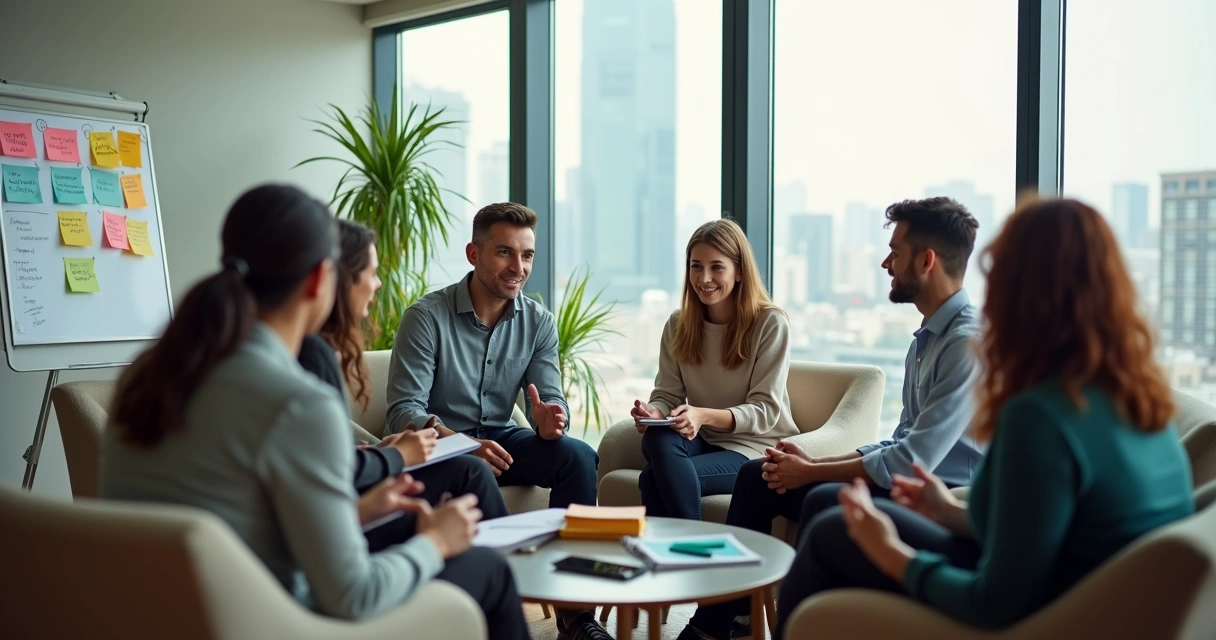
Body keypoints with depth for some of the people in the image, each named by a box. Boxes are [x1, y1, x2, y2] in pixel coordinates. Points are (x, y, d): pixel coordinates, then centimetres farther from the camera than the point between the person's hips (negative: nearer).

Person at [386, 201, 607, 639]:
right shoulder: (427, 316, -13)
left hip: (499, 438, 5)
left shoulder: (538, 322, 2)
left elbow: (550, 399, -3)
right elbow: (404, 410, -18)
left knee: (578, 455, -21)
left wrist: (550, 420, -30)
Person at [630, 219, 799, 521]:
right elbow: (667, 394, 4)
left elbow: (765, 411, -12)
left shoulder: (770, 324, -8)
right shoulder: (678, 324, 6)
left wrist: (705, 415, -29)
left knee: (655, 478, -30)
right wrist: (654, 412, -22)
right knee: (657, 438, -32)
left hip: (755, 447, -4)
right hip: (701, 440, 5)